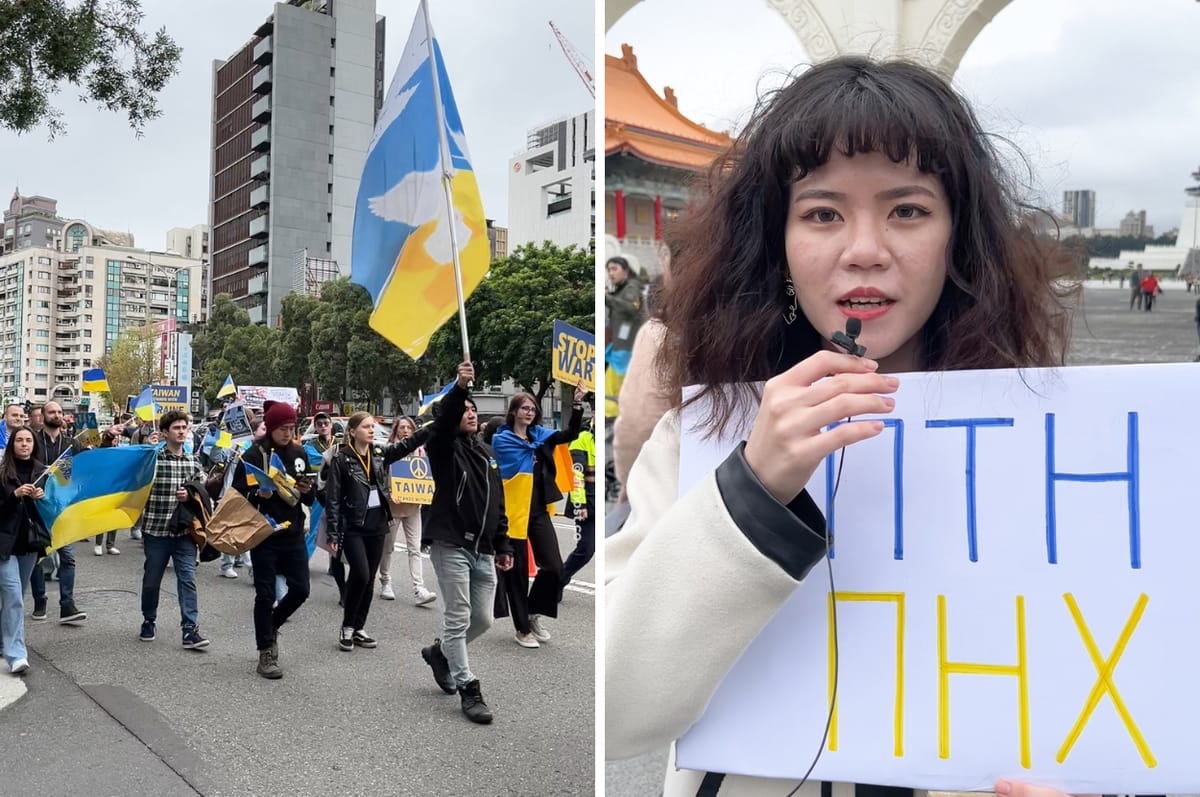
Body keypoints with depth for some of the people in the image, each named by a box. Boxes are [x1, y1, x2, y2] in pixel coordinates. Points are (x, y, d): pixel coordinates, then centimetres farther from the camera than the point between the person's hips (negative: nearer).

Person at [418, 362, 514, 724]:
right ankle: (469, 690, 6)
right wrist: (458, 387, -42)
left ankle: (440, 652, 36)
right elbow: (443, 419, -25)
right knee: (458, 618, -4)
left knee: (483, 619, 10)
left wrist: (503, 546, 14)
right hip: (451, 545, -6)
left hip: (483, 551, 6)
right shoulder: (444, 447, -1)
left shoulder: (487, 453, 17)